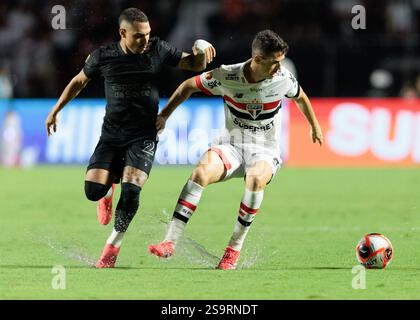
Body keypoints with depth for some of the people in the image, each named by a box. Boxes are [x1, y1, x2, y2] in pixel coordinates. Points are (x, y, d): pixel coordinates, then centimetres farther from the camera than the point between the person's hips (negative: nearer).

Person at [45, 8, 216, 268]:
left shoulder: (157, 50, -4)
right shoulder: (103, 56, -2)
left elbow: (195, 66, 8)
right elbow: (80, 81, 16)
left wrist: (200, 49, -14)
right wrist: (56, 110, 21)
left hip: (144, 137, -1)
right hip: (112, 135, 1)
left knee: (131, 190, -21)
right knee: (93, 190, -13)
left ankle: (113, 246, 0)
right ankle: (108, 191, 27)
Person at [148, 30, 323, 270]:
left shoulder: (283, 79, -9)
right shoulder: (227, 76, -13)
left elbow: (300, 97, 16)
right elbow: (189, 86, 4)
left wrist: (315, 126, 30)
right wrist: (164, 115, 0)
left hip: (265, 151, 0)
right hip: (231, 145, 0)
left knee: (256, 178, -37)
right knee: (202, 171, -32)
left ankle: (235, 249, -24)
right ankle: (170, 242, -31)